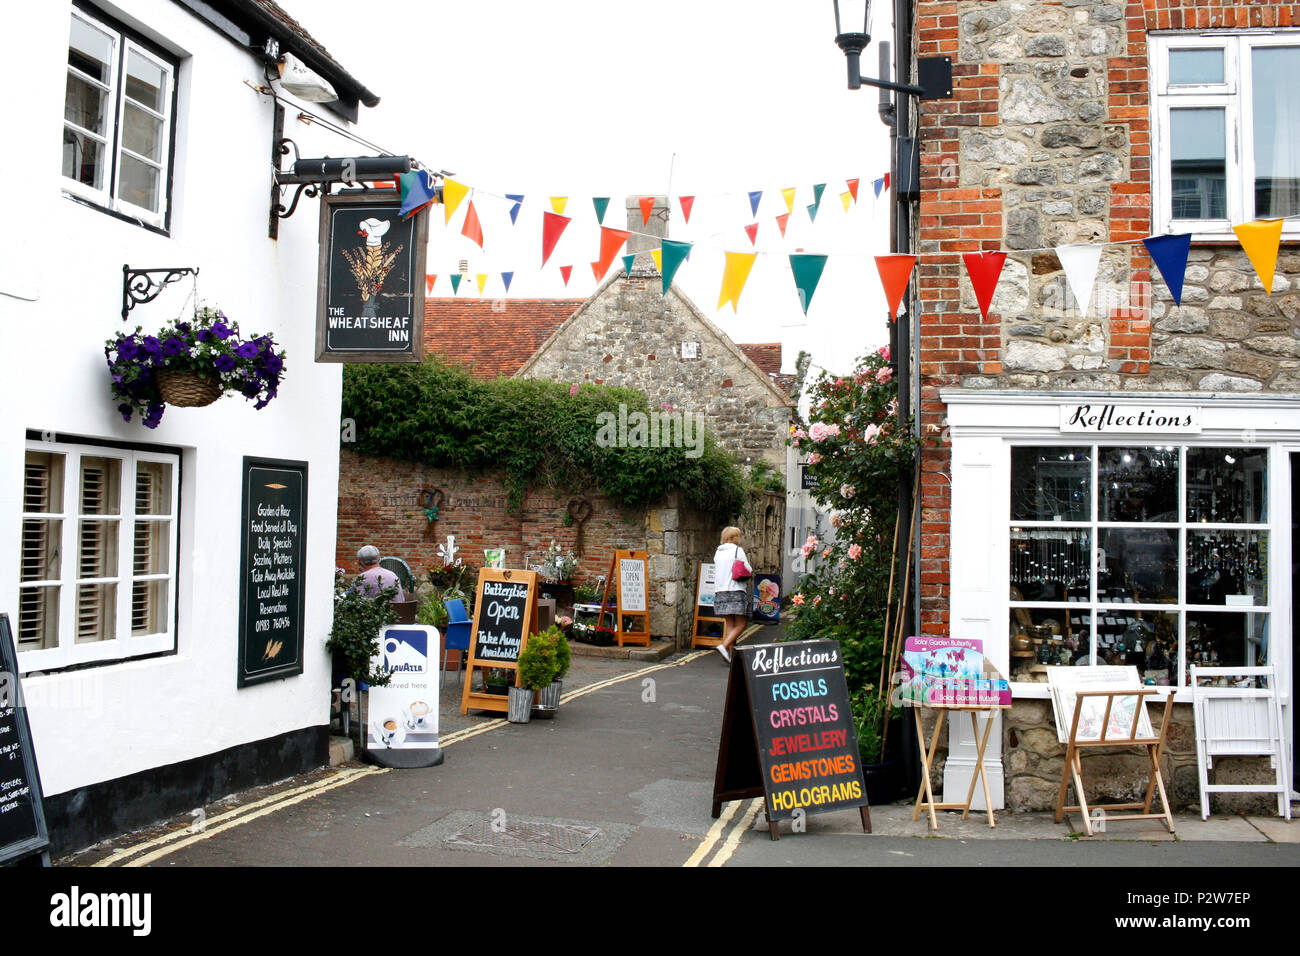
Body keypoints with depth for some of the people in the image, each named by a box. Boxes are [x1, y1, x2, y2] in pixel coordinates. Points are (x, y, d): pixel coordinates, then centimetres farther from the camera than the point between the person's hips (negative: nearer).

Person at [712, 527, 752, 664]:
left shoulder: (718, 552, 15)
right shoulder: (737, 550, -3)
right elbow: (749, 571, -6)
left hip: (720, 591, 6)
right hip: (736, 590, -6)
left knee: (730, 623, 8)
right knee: (741, 624, -3)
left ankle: (731, 654, 3)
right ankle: (724, 646, -20)